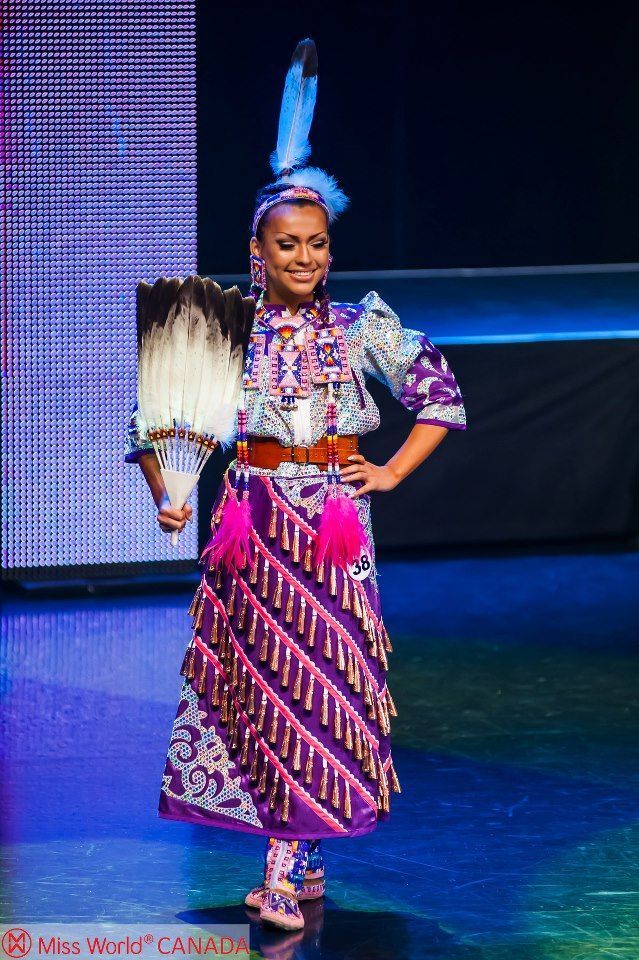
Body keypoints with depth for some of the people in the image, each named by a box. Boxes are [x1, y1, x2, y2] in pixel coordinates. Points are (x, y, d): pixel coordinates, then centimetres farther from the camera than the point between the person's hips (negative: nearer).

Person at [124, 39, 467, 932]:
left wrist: (391, 473, 5)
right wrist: (165, 495, 0)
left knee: (325, 677, -4)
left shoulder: (361, 329, 3)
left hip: (334, 521, -1)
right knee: (259, 677, 0)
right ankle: (299, 858, 8)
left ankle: (287, 868, -1)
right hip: (253, 521, 1)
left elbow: (443, 397, 11)